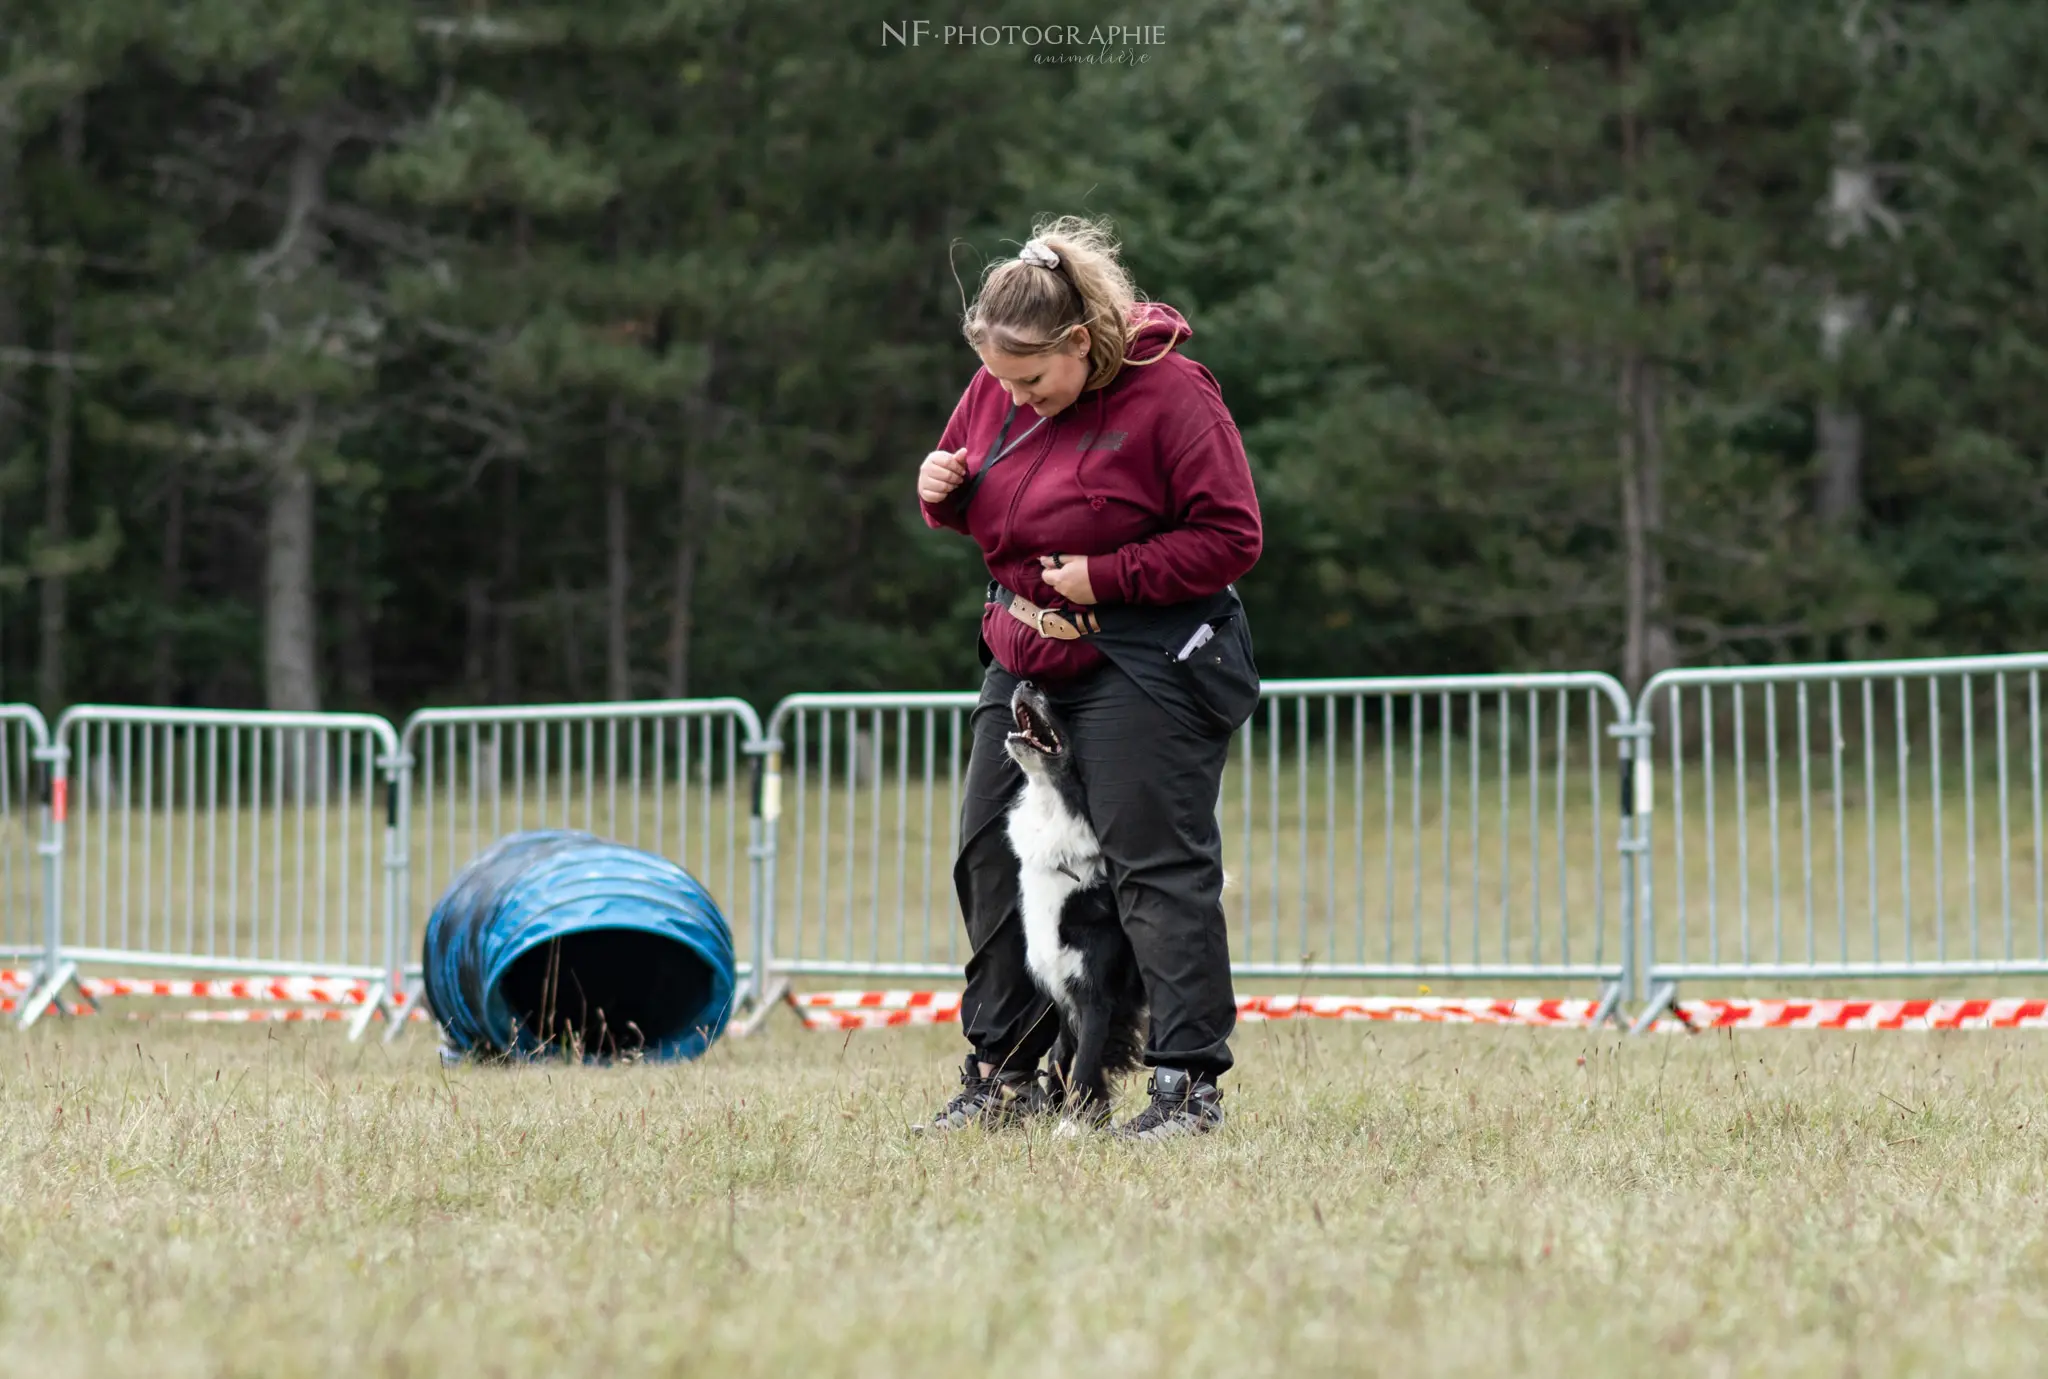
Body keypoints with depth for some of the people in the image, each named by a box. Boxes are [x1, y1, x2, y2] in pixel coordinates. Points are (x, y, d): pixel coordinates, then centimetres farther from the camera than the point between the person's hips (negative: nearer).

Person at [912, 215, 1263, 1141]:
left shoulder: (1170, 395, -16)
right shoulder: (996, 389, 4)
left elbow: (1231, 539, -15)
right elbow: (976, 502, 20)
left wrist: (1108, 577, -20)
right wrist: (942, 491, -4)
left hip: (1144, 671, -7)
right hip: (1025, 657, 7)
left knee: (1159, 869, -8)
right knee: (989, 856, 8)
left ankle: (1189, 1082, -3)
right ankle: (1003, 1073, 18)